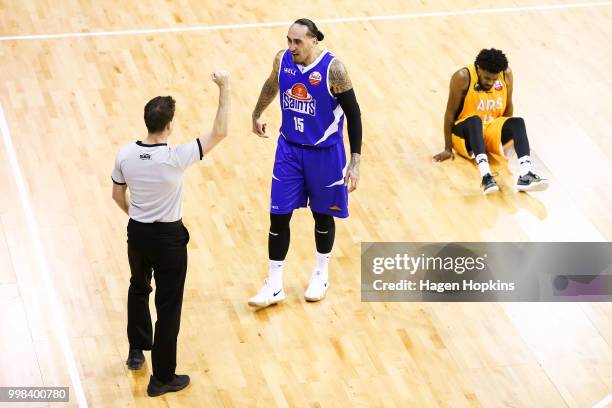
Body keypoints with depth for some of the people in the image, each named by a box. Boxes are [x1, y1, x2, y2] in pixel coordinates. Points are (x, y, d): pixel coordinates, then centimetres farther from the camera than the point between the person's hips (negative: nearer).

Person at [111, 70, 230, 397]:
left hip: (137, 232, 5)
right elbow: (219, 132, -22)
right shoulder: (175, 158, -26)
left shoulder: (125, 155, -12)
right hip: (168, 237, -5)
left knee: (138, 287, 31)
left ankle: (136, 351, 45)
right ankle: (162, 378, 15)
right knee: (168, 306, 7)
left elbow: (117, 195, 5)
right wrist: (224, 89, -17)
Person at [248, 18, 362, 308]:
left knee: (323, 215, 13)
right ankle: (274, 285, 11)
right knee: (279, 216, 1)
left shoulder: (333, 69, -22)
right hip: (289, 148, 3)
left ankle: (321, 275, 35)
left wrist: (355, 162, -17)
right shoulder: (282, 59, -9)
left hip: (325, 152, -3)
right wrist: (257, 115, 28)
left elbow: (353, 113, -15)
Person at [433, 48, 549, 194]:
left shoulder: (506, 75, -7)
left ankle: (526, 175, -47)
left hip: (492, 132, 4)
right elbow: (451, 113, -12)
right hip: (465, 132, -4)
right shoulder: (463, 77, -18)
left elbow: (508, 107, 8)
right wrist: (448, 148, -9)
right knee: (475, 120, -38)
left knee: (518, 122, -26)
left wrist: (507, 132, 15)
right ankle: (485, 176, -57)